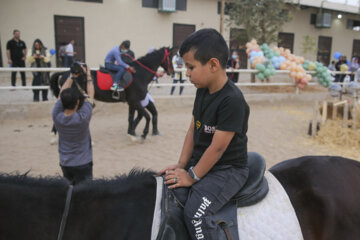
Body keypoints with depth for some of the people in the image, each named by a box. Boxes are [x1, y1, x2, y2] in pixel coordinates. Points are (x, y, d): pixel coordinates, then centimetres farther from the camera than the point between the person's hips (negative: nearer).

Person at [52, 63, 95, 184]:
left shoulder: (56, 116, -14)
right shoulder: (83, 118, -24)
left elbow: (62, 94, 0)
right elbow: (90, 95, -10)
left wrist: (73, 77, 5)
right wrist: (88, 76, 2)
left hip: (64, 164, 5)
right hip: (82, 164, -4)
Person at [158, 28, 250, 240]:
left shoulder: (232, 100, -24)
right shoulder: (203, 91, 3)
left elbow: (217, 147, -23)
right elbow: (193, 130, 8)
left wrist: (192, 176, -16)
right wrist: (181, 165, 1)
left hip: (228, 169, -8)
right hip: (199, 162, 8)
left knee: (195, 212, -25)